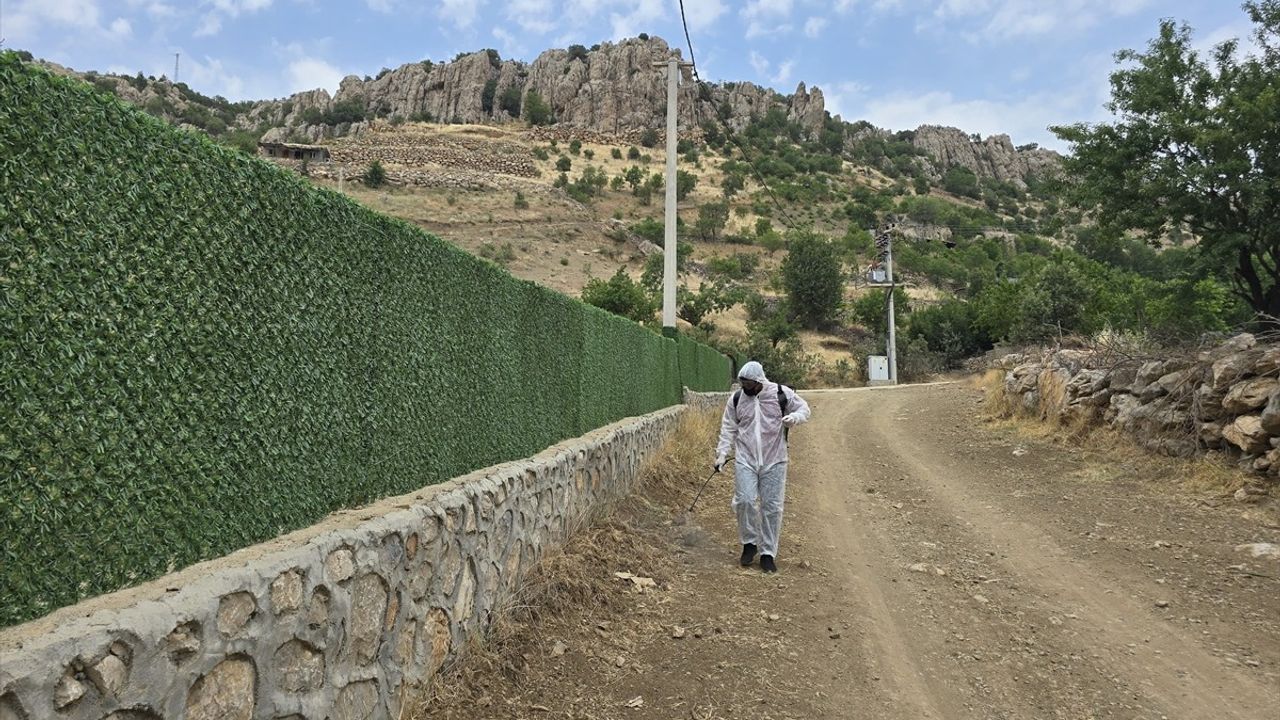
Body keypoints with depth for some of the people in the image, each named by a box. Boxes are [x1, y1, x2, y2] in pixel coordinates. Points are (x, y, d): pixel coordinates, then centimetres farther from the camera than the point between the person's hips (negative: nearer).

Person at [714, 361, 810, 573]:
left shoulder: (782, 394, -3)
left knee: (772, 507, 2)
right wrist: (722, 453, -1)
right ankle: (749, 542, 13)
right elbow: (728, 429, 8)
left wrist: (794, 417, -15)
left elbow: (804, 408, 8)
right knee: (745, 500, -11)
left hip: (774, 461, -1)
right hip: (745, 460, 1)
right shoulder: (736, 399, 3)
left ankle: (768, 553, 15)